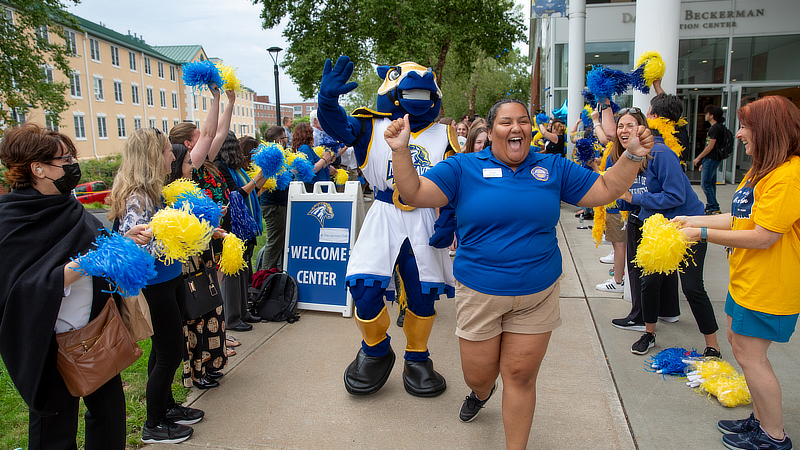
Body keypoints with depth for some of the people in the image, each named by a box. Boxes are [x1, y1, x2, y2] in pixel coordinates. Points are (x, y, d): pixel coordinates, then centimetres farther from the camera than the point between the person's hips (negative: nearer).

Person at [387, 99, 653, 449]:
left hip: (538, 295, 1)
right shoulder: (463, 168, -3)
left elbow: (606, 190, 10)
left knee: (521, 376, 7)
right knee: (478, 375, 12)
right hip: (479, 295, -1)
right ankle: (481, 393, 52)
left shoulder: (554, 168, 5)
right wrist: (401, 151, -25)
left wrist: (633, 156, -4)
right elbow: (414, 193, -11)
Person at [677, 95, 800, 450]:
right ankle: (761, 419, 34)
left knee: (750, 354, 0)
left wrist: (703, 233, -18)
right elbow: (739, 217, 13)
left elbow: (762, 237, -26)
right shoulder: (762, 169, 11)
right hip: (746, 279, 10)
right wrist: (691, 220, 8)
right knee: (739, 341, 18)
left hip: (770, 286, -10)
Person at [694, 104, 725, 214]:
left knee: (705, 183, -10)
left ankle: (714, 208, -9)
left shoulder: (716, 128, -14)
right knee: (711, 183, 12)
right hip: (713, 159, 10)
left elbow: (711, 146, -18)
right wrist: (703, 161, 23)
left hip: (711, 160, -10)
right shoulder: (718, 127, 18)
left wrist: (698, 158, -11)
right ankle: (710, 207, 18)